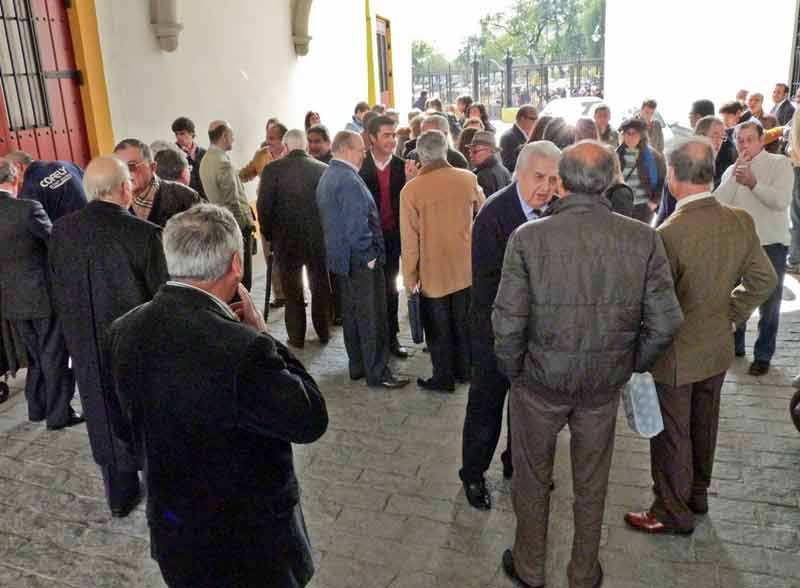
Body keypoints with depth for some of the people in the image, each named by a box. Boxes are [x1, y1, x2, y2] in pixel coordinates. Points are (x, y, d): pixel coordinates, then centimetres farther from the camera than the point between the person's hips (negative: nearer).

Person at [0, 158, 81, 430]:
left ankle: (37, 408, 31)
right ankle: (58, 414, 14)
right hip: (44, 295, -6)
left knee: (35, 355, 22)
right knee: (54, 357, 7)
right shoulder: (28, 208, -19)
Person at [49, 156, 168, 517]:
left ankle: (119, 495, 34)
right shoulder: (144, 234, -21)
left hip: (86, 345, 4)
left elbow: (58, 292, 4)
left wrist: (76, 329, 18)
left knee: (105, 417, 19)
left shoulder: (61, 230, -5)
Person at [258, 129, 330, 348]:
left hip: (286, 239, -1)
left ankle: (296, 337, 16)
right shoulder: (323, 169, -7)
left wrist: (269, 236, 5)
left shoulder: (272, 170, -10)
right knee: (321, 286, 17)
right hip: (319, 238, 1)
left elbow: (264, 207, -9)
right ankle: (324, 332, 27)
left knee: (292, 290, 11)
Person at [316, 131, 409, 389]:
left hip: (339, 258, 10)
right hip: (360, 261, -10)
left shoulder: (327, 176, 12)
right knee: (371, 318, -1)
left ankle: (357, 366, 26)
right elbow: (357, 226, -24)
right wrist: (369, 257, -13)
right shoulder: (349, 181, -20)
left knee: (351, 314, 16)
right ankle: (377, 373, 6)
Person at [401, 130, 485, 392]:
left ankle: (443, 378, 22)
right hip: (466, 267, 4)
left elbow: (409, 240, -12)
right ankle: (464, 370, 33)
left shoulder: (411, 189, -16)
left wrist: (410, 277, -3)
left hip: (433, 271, -3)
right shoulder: (469, 179, -7)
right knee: (464, 322, 19)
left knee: (439, 329, 11)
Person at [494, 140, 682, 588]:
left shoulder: (528, 238, -19)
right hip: (605, 384, 2)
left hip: (540, 381, -1)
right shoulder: (643, 239, -13)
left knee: (532, 479, 20)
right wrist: (633, 365, 7)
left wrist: (512, 371, 0)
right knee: (592, 483, 22)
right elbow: (665, 323, -10)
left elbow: (508, 324, -18)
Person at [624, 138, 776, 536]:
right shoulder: (741, 222, -9)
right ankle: (697, 492, 45)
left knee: (672, 435, 12)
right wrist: (730, 314, 12)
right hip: (718, 348, 7)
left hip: (675, 355, -6)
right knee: (703, 425, 24)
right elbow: (763, 280, 3)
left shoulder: (668, 235, -29)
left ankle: (673, 513, 29)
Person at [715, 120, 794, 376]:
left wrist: (753, 183, -31)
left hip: (771, 244, -4)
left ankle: (763, 355, 18)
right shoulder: (732, 170, 9)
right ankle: (734, 345, 31)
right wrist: (735, 175, -14)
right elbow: (718, 203, -7)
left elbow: (782, 201, -20)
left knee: (768, 303, 5)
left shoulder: (780, 164, -4)